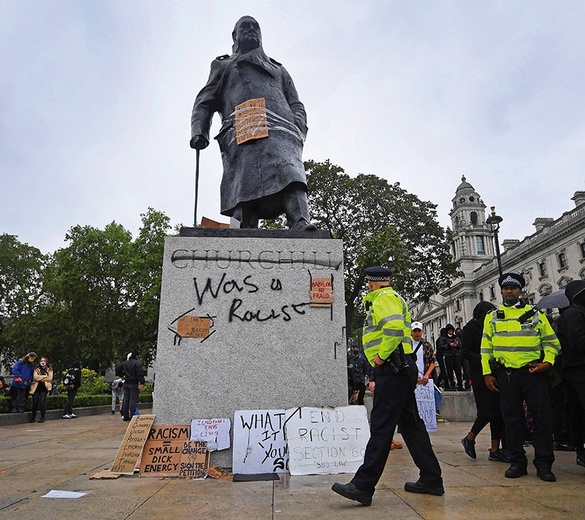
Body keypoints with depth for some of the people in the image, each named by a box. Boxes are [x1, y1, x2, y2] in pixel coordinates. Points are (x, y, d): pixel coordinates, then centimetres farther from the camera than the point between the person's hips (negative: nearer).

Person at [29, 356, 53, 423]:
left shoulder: (49, 369, 9)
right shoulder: (37, 369, 10)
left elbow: (50, 378, -5)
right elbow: (35, 377, -6)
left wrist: (40, 378, -7)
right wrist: (45, 376, -9)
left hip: (44, 387, -2)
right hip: (36, 387, 2)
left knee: (42, 401, -12)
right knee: (35, 402, 0)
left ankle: (43, 417, -2)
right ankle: (33, 417, 18)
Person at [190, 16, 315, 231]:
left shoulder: (278, 70, 40)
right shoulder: (224, 67, 35)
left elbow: (296, 106, 28)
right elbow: (204, 103, 25)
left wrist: (299, 131, 5)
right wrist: (199, 132, 3)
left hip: (279, 131, 1)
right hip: (241, 134, 0)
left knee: (289, 173, -29)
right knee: (243, 187, -21)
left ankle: (302, 226, -48)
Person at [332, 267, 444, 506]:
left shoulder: (385, 298, -8)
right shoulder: (392, 297, 24)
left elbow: (394, 327, -25)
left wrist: (381, 355, -18)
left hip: (392, 368, -11)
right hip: (400, 369, 11)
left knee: (380, 426, -10)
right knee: (411, 424, 14)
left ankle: (363, 486, -8)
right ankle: (431, 480, 23)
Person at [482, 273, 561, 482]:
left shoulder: (535, 314, 9)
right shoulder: (492, 317, 10)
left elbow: (551, 341, 9)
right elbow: (486, 347, 9)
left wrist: (547, 362, -8)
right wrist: (487, 373, 3)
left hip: (533, 372, -1)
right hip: (505, 374, 1)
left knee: (542, 417, 0)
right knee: (512, 419, 6)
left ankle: (544, 464, 13)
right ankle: (518, 462, 17)